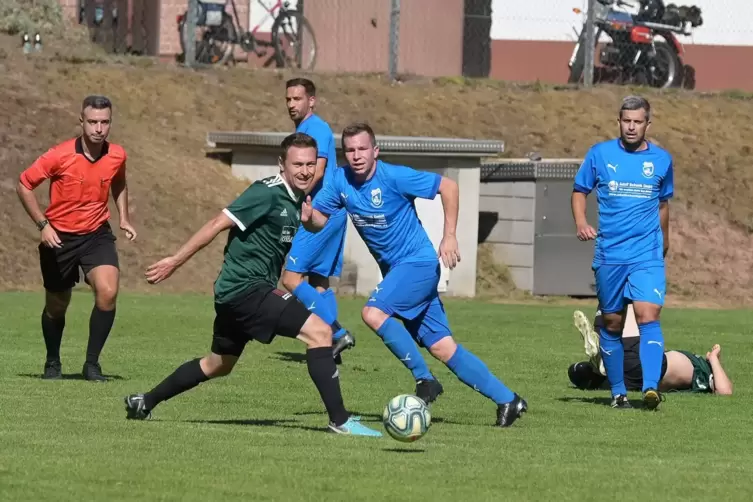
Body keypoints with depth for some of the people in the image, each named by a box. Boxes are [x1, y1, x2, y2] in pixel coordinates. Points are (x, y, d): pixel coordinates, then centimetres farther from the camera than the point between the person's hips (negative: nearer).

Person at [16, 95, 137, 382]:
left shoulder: (117, 156, -7)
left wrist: (124, 219, 7)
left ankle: (92, 363, -9)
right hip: (59, 237, -1)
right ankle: (53, 363, 38)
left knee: (108, 292, -22)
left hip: (97, 234, 2)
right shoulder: (59, 156, -18)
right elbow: (24, 185, -8)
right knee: (56, 306, 12)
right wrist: (43, 224, -15)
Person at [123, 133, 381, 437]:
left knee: (217, 365, 27)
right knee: (320, 331, -19)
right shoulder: (268, 193, -17)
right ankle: (339, 420, -18)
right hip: (245, 288, -10)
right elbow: (219, 223, -17)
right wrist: (175, 262, -18)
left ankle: (144, 403, 39)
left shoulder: (296, 200, 9)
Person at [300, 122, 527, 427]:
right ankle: (507, 400, 11)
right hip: (395, 270, 7)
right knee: (442, 347, 4)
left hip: (418, 264, -7)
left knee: (373, 312, -27)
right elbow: (320, 219, 2)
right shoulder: (341, 181, -2)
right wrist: (308, 217, -22)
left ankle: (424, 380, -14)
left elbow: (448, 186, -12)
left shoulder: (395, 177, -18)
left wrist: (449, 237, -15)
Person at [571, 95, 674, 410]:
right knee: (612, 323, 7)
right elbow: (580, 191, 9)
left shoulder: (662, 159, 6)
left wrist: (664, 240, 31)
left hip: (648, 254, -1)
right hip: (609, 255, 1)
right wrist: (580, 222, -9)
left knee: (648, 315, -18)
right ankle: (618, 392, 18)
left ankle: (651, 387, -28)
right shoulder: (600, 154, 2)